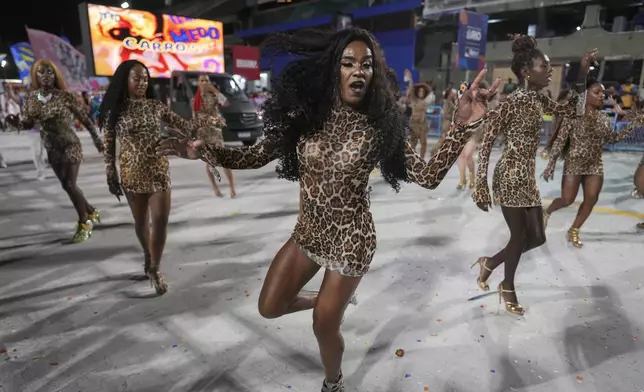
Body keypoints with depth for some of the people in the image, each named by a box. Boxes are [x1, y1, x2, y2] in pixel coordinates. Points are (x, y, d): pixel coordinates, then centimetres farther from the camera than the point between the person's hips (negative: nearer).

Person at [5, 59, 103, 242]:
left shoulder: (65, 96, -10)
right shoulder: (30, 98, 2)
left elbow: (84, 119, -6)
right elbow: (27, 123, 6)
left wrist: (97, 140, -8)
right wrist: (16, 123, -16)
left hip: (70, 146, -5)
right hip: (52, 150, 5)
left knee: (69, 185, -9)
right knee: (68, 185, 11)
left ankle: (84, 223, 7)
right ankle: (91, 212, 30)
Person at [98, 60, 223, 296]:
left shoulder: (156, 107, 2)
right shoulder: (115, 110, -3)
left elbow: (184, 125, -1)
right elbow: (108, 147, 0)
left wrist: (208, 120, -17)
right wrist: (111, 177, 0)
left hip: (159, 171, 1)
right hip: (133, 174, -1)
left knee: (161, 220, -3)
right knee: (141, 221, 13)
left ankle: (154, 269, 13)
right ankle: (148, 257, 39)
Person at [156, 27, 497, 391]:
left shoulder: (380, 126, -14)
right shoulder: (304, 115, -7)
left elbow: (428, 176, -15)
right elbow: (258, 156, -2)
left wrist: (462, 126, -27)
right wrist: (205, 150, -15)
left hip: (350, 238, -4)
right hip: (308, 232, 4)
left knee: (324, 326, 11)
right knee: (270, 308, 15)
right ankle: (327, 300, 45)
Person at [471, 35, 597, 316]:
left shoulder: (538, 101, 8)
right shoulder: (510, 104, -16)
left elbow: (571, 110, 21)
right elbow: (485, 145, -18)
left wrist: (583, 74, 11)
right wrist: (480, 187, -21)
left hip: (528, 178, 9)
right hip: (510, 177, -9)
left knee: (536, 237, 12)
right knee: (520, 236, 4)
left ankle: (489, 263, 32)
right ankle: (508, 288, 29)